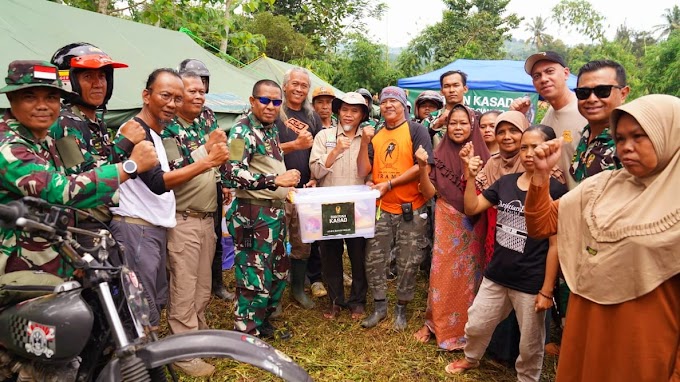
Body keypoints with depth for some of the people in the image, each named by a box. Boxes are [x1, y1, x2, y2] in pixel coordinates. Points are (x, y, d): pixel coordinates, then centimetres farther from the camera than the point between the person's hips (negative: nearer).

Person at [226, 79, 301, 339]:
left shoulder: (272, 128, 14)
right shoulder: (243, 130, -13)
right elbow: (235, 174, -23)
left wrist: (289, 188, 19)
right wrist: (276, 180, -29)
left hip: (276, 211, 10)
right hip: (253, 214, -9)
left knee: (279, 272, 18)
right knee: (255, 278, -4)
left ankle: (263, 322, 34)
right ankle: (247, 335, 11)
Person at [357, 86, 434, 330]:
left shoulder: (416, 130, -4)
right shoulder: (375, 135, 10)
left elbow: (422, 166, -15)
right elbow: (363, 171, 3)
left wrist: (389, 184, -17)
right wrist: (364, 142, -9)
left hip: (411, 209, -4)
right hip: (380, 208, 4)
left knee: (408, 263, 6)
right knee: (374, 259, 6)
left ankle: (401, 308, 24)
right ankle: (379, 306, 22)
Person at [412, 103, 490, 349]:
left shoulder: (482, 155, -2)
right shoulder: (440, 153, 1)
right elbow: (429, 191, -2)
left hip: (473, 224, 0)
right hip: (446, 221, 0)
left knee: (469, 273, 8)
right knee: (442, 273, 2)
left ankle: (466, 328, 25)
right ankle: (434, 323, 19)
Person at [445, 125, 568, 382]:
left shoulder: (556, 191, -12)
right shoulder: (505, 182, 3)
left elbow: (555, 244, -12)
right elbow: (471, 209, 5)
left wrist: (547, 290, -12)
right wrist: (470, 176, -9)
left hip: (531, 283, -4)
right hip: (496, 275, 5)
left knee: (529, 344, 13)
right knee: (475, 325, 19)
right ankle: (470, 359, 47)